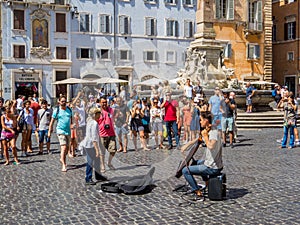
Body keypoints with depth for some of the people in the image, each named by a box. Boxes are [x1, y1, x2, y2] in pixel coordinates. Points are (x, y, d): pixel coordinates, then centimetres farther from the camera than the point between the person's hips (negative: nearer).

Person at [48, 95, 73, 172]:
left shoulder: (69, 109, 8)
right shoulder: (57, 110, -2)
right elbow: (52, 121, 2)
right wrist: (49, 131, 1)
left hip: (68, 131, 5)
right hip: (60, 131, -5)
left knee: (67, 148, 13)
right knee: (63, 148, -15)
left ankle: (62, 159, 39)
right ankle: (64, 165, -12)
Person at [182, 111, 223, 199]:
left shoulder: (214, 133, -23)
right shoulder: (210, 130, 6)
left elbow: (211, 146, -41)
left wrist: (205, 136, -27)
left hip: (212, 168, -10)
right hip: (217, 165, 10)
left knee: (185, 170, -5)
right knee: (198, 162, 39)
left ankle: (197, 191, -2)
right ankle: (207, 183, 41)